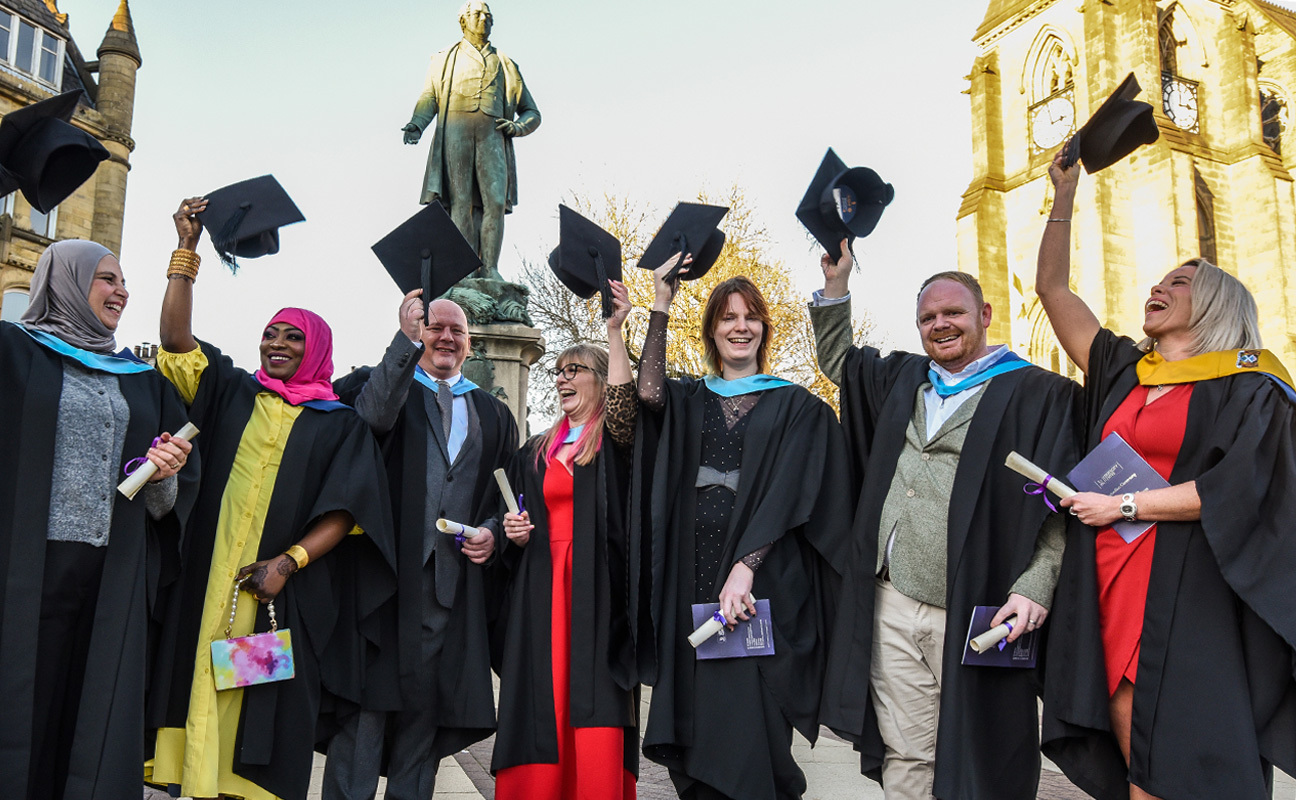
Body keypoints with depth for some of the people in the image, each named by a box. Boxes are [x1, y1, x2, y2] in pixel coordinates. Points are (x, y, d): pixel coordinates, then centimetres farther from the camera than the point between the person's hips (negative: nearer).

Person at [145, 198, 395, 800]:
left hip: (283, 592, -2)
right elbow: (176, 339, 3)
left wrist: (288, 562, -16)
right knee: (198, 678, 0)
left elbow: (344, 512, -3)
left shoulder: (340, 425, 6)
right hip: (208, 580, 2)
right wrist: (187, 250, -2)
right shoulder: (231, 394, 14)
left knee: (265, 706, 0)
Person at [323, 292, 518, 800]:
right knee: (369, 698, -5)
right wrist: (406, 339, -24)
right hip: (385, 565, -3)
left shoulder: (493, 415, 18)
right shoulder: (386, 384, 8)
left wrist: (492, 532, 0)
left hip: (453, 579, 3)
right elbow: (374, 415, -17)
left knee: (427, 703, 8)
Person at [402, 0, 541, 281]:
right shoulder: (446, 60, 26)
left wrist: (518, 126, 1)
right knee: (461, 201, -12)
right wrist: (417, 124, -8)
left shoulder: (505, 65, 28)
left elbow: (532, 113, 25)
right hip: (456, 129, -1)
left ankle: (489, 271, -17)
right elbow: (428, 99, 14)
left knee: (496, 201, -16)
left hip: (492, 134, 1)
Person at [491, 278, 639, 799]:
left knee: (595, 713, -10)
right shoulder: (536, 453, 19)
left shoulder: (614, 441, 4)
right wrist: (515, 534, 3)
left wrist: (614, 329, -23)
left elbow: (623, 403, -19)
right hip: (542, 589, 5)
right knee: (542, 703, 1)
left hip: (596, 587, -4)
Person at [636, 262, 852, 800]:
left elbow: (786, 492, -6)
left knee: (746, 728, -3)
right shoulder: (688, 401, 15)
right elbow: (647, 392, -7)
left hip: (763, 582, -3)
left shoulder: (796, 407, 6)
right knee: (695, 726, 6)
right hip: (691, 583, 3)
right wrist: (662, 304, -7)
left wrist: (745, 566, -18)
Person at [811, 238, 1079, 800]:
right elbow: (836, 360, 31)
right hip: (891, 607, 5)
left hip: (973, 615, -4)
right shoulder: (901, 377, 15)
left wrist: (1035, 587, -17)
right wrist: (836, 283, 20)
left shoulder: (1037, 394, -1)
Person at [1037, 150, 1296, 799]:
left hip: (1188, 596, -4)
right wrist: (1064, 197, 12)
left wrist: (1125, 505, -10)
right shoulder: (1122, 371, 15)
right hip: (1109, 592, 5)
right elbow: (1052, 289, 15)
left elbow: (1234, 488, -12)